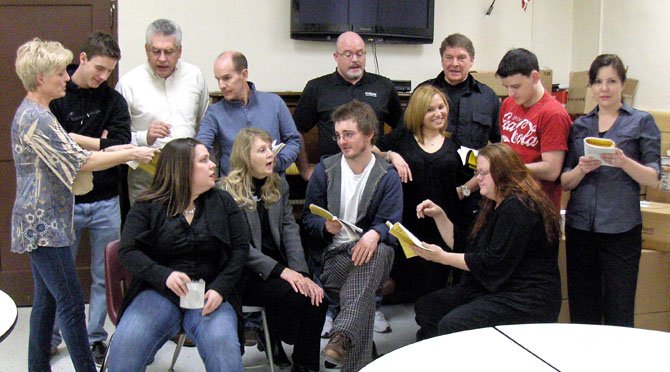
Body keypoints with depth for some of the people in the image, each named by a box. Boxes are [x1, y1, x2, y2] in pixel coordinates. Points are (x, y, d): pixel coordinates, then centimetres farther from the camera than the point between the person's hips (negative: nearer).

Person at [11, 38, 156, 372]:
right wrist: (129, 154, -10)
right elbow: (80, 161, -19)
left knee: (47, 300, 15)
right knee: (72, 303, -5)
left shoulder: (32, 112, 13)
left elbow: (65, 157, 16)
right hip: (43, 224, -10)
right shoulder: (36, 118, -19)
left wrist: (112, 151, 6)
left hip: (42, 223, 10)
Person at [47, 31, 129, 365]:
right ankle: (50, 338, 26)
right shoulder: (55, 97, -3)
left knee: (104, 275, 9)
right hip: (65, 201, -2)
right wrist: (98, 144, -13)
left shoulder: (113, 100, 3)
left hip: (106, 202, 2)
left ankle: (95, 338, 24)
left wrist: (76, 139, -12)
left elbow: (120, 146, -10)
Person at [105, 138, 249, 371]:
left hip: (209, 295, 0)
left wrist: (220, 288, -10)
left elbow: (240, 248, 6)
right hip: (159, 292, 0)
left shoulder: (223, 201, 11)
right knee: (124, 346, -27)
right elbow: (128, 251, -2)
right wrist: (164, 275, -19)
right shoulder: (147, 207, 5)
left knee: (223, 348, -31)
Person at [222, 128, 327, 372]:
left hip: (278, 264, 6)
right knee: (291, 294, -28)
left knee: (316, 297, -18)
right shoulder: (228, 192, -9)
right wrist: (280, 271, -22)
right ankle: (271, 341, -1)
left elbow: (290, 231, 3)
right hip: (244, 272, -6)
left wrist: (301, 273, -11)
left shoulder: (278, 185, 11)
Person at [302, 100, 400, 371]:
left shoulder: (388, 176, 6)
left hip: (371, 249, 0)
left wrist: (374, 234, -29)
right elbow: (309, 217, 9)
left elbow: (391, 222, -4)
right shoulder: (324, 170, 10)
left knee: (381, 252, -39)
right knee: (364, 295, -33)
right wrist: (326, 226, -16)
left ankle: (342, 337, -49)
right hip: (332, 254, 0)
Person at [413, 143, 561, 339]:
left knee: (451, 325, -28)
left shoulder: (520, 208, -17)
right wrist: (439, 215, 8)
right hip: (492, 288, 11)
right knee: (426, 307, 1)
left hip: (525, 299, -11)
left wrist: (442, 257, -16)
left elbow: (493, 263, -20)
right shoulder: (493, 205, 17)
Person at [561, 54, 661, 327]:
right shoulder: (579, 125, 13)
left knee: (619, 314, 0)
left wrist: (624, 162, -19)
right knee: (581, 312, 8)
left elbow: (653, 179, -2)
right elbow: (564, 181, 10)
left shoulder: (641, 122, 4)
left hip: (620, 229, -3)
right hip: (580, 227, 3)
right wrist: (582, 169, -11)